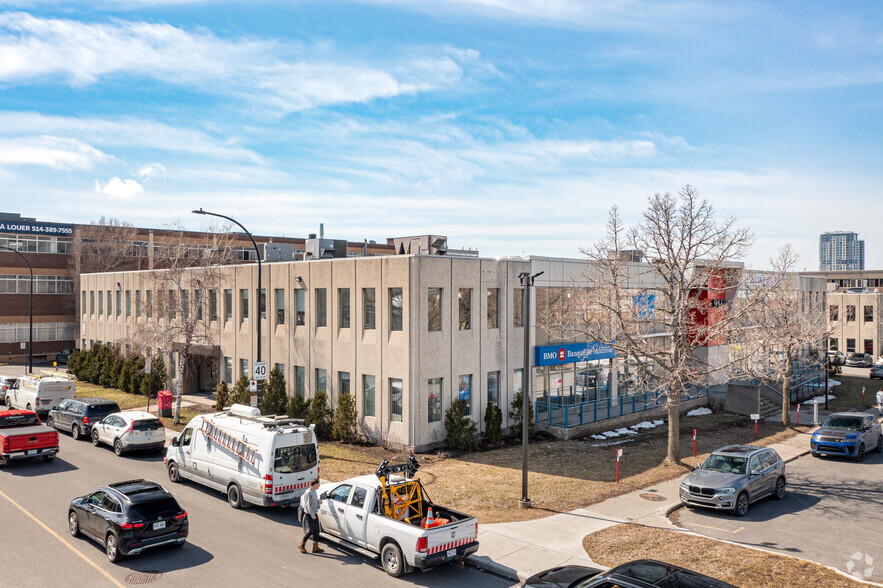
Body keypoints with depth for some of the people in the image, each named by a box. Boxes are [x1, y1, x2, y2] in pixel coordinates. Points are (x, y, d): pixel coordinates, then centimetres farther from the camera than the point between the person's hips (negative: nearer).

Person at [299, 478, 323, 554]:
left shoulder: (314, 491, 9)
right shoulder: (309, 493, -18)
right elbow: (308, 504, -22)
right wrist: (312, 514, -26)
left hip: (314, 514, 9)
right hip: (309, 514, -9)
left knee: (316, 530, 8)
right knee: (312, 531, -4)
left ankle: (315, 547, 15)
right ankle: (301, 545, 11)